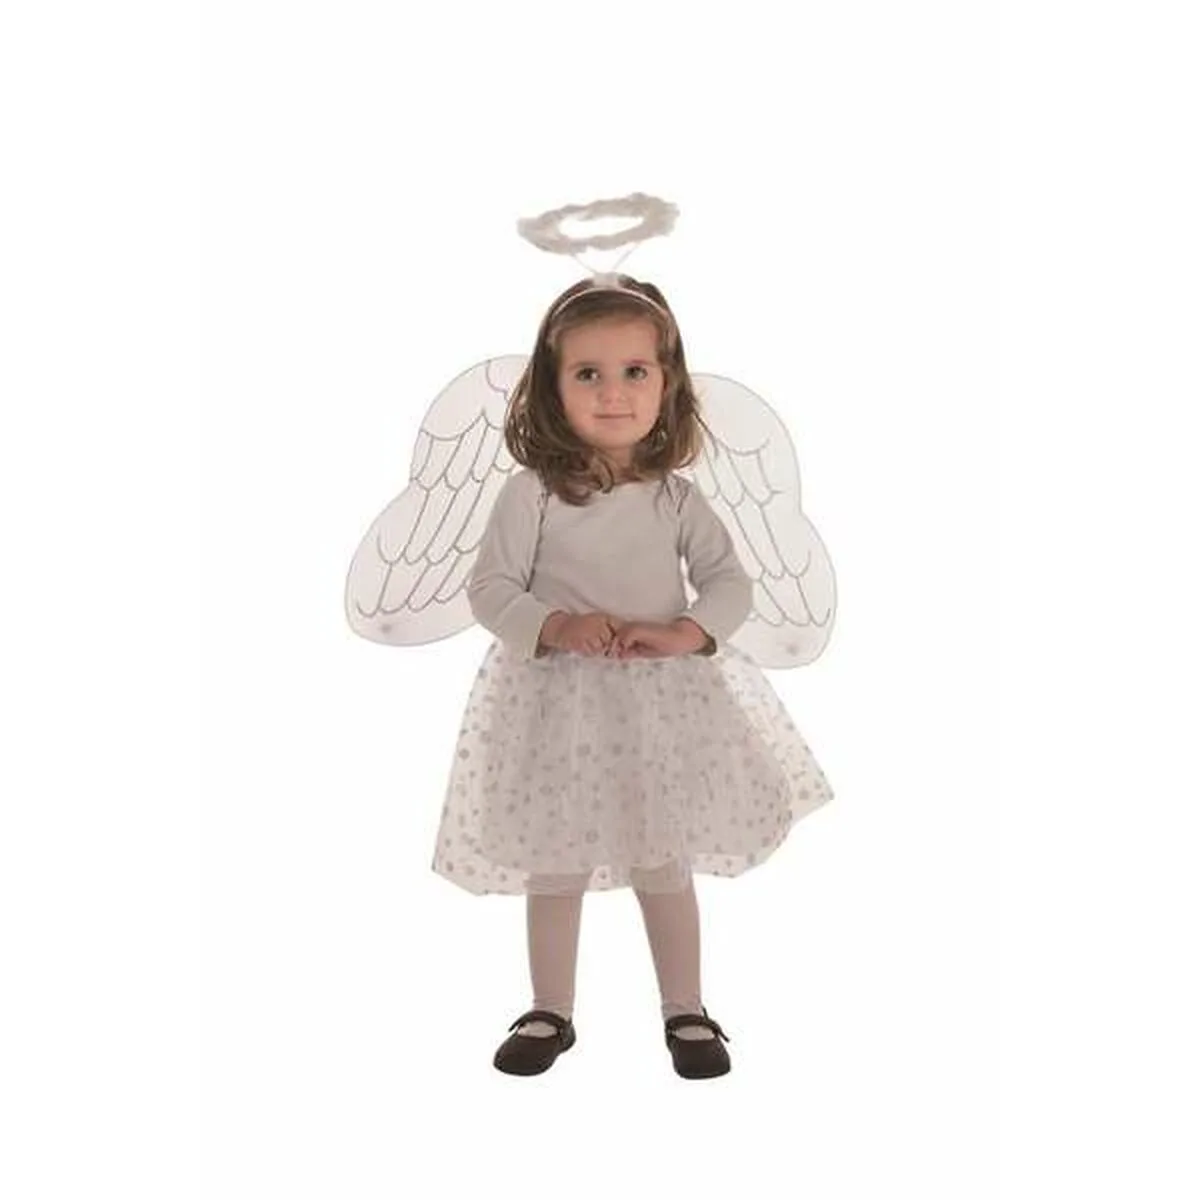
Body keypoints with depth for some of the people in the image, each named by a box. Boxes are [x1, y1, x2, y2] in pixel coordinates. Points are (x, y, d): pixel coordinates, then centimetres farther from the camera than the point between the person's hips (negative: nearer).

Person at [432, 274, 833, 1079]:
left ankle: (686, 1012, 31)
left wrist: (684, 633, -19)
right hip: (559, 705, -1)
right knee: (554, 872, 12)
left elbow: (732, 583, -1)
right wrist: (556, 626, -23)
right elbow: (490, 588, -7)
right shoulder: (532, 492, -9)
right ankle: (551, 1013, 32)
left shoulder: (677, 496, -1)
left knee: (667, 869, 13)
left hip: (664, 705, 1)